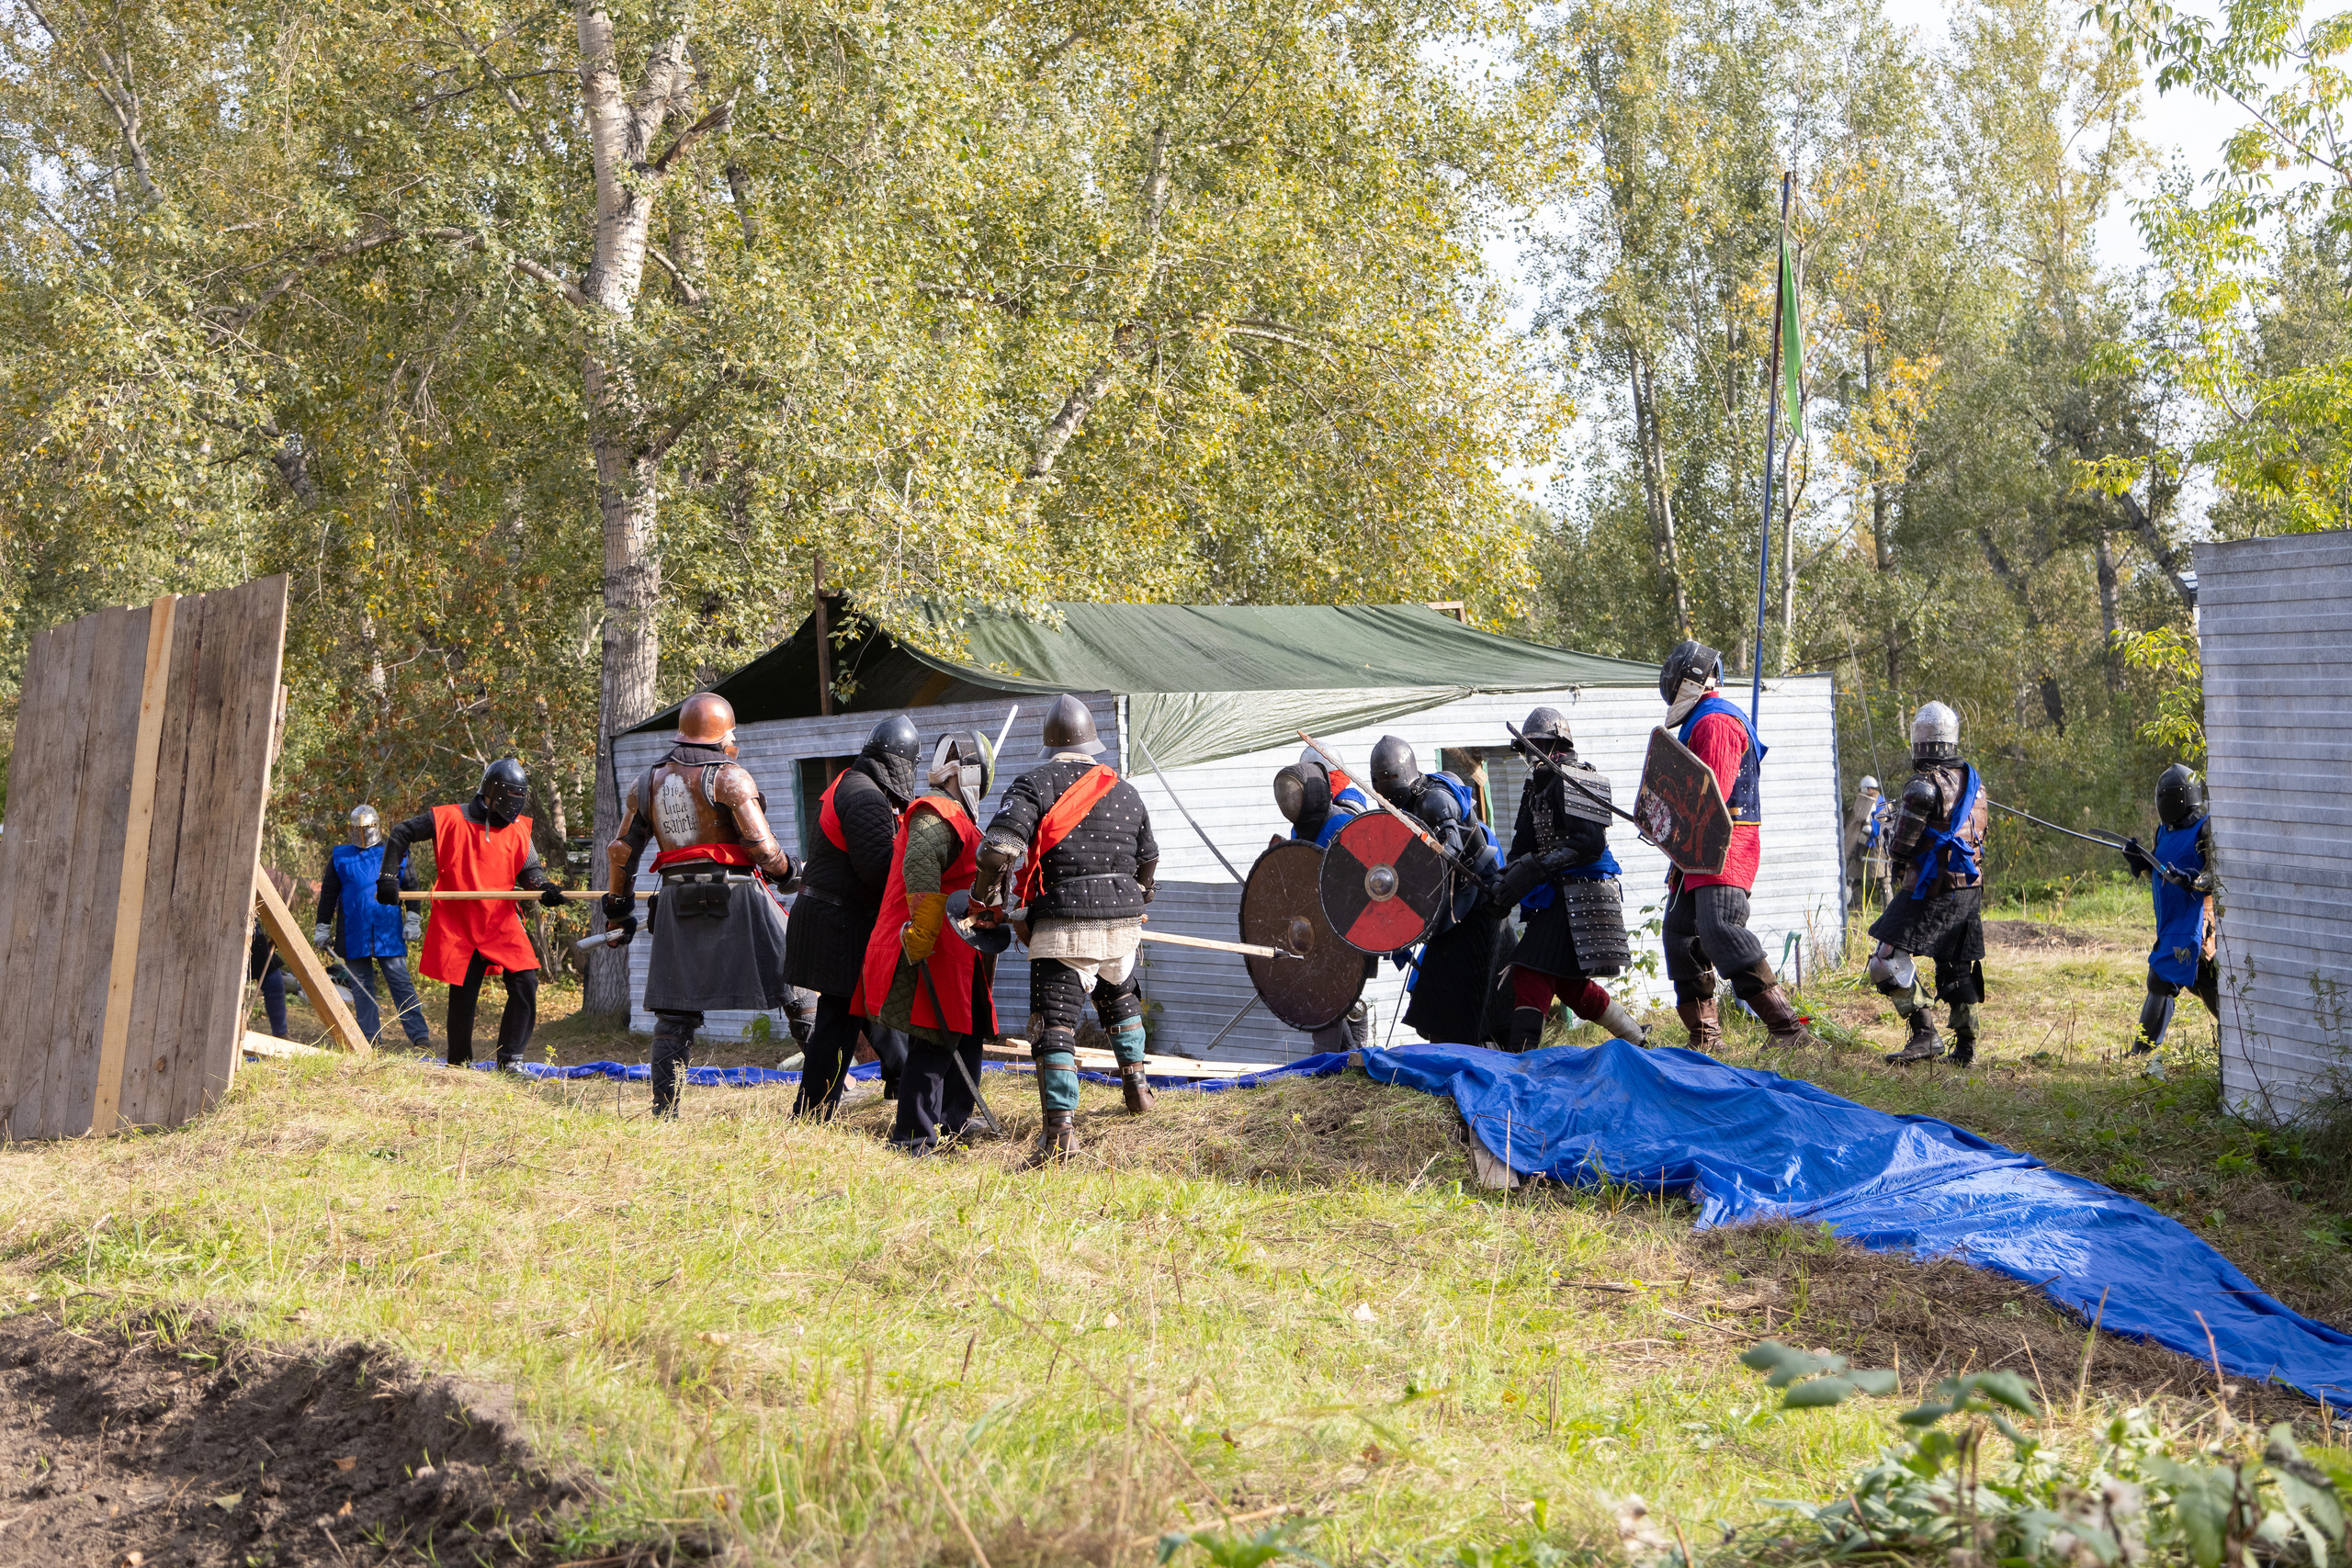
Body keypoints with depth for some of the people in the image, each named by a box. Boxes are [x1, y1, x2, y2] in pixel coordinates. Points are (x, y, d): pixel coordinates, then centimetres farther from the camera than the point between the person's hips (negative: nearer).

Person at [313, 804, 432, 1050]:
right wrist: (322, 928, 13)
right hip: (354, 935, 2)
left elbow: (410, 888, 10)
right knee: (362, 986, 4)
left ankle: (419, 1036, -10)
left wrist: (412, 919, 2)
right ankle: (370, 1040, 8)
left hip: (389, 933, -2)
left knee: (401, 982, -7)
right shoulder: (340, 857, 11)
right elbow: (328, 894, 15)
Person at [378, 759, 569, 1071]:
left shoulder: (518, 830, 5)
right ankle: (459, 1065, 23)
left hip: (502, 923, 3)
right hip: (459, 927, -3)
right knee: (462, 997, 4)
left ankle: (510, 1058, -3)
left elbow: (529, 869, 8)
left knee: (525, 982, -13)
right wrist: (389, 876, -4)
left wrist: (544, 888, -14)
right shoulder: (450, 820, -6)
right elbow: (399, 834, 2)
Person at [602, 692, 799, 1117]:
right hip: (735, 894, -5)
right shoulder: (730, 776, -6)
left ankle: (664, 1109, 10)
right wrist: (783, 869, 6)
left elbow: (621, 849, 14)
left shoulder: (647, 782, 12)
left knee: (675, 1010, 9)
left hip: (677, 902, 5)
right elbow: (761, 845, -14)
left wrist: (618, 907, 23)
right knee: (799, 989, 3)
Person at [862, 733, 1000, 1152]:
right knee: (933, 1045, -9)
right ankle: (913, 1141, -4)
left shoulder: (956, 818, 22)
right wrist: (922, 933, -34)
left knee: (965, 1038, 17)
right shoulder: (935, 815, -13)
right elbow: (919, 868, -31)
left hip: (955, 956, 11)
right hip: (928, 956, -11)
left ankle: (953, 1127, 30)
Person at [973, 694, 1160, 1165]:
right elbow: (1148, 862, 23)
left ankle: (1061, 1129, -11)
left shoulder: (1037, 783, -4)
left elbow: (998, 847, -16)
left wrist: (988, 903, -2)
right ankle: (1136, 1084, 38)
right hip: (1123, 924, 5)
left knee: (1055, 1025, -3)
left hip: (1063, 927, -5)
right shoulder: (1127, 792, 12)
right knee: (1121, 998, 31)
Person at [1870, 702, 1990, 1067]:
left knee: (1888, 963, -7)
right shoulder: (1975, 783, 9)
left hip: (1930, 892, -8)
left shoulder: (1924, 787, -15)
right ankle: (1966, 1047, 19)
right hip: (1969, 890, 8)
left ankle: (1925, 1033, -14)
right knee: (1958, 969, 16)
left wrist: (1892, 840, 7)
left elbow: (1901, 849, -14)